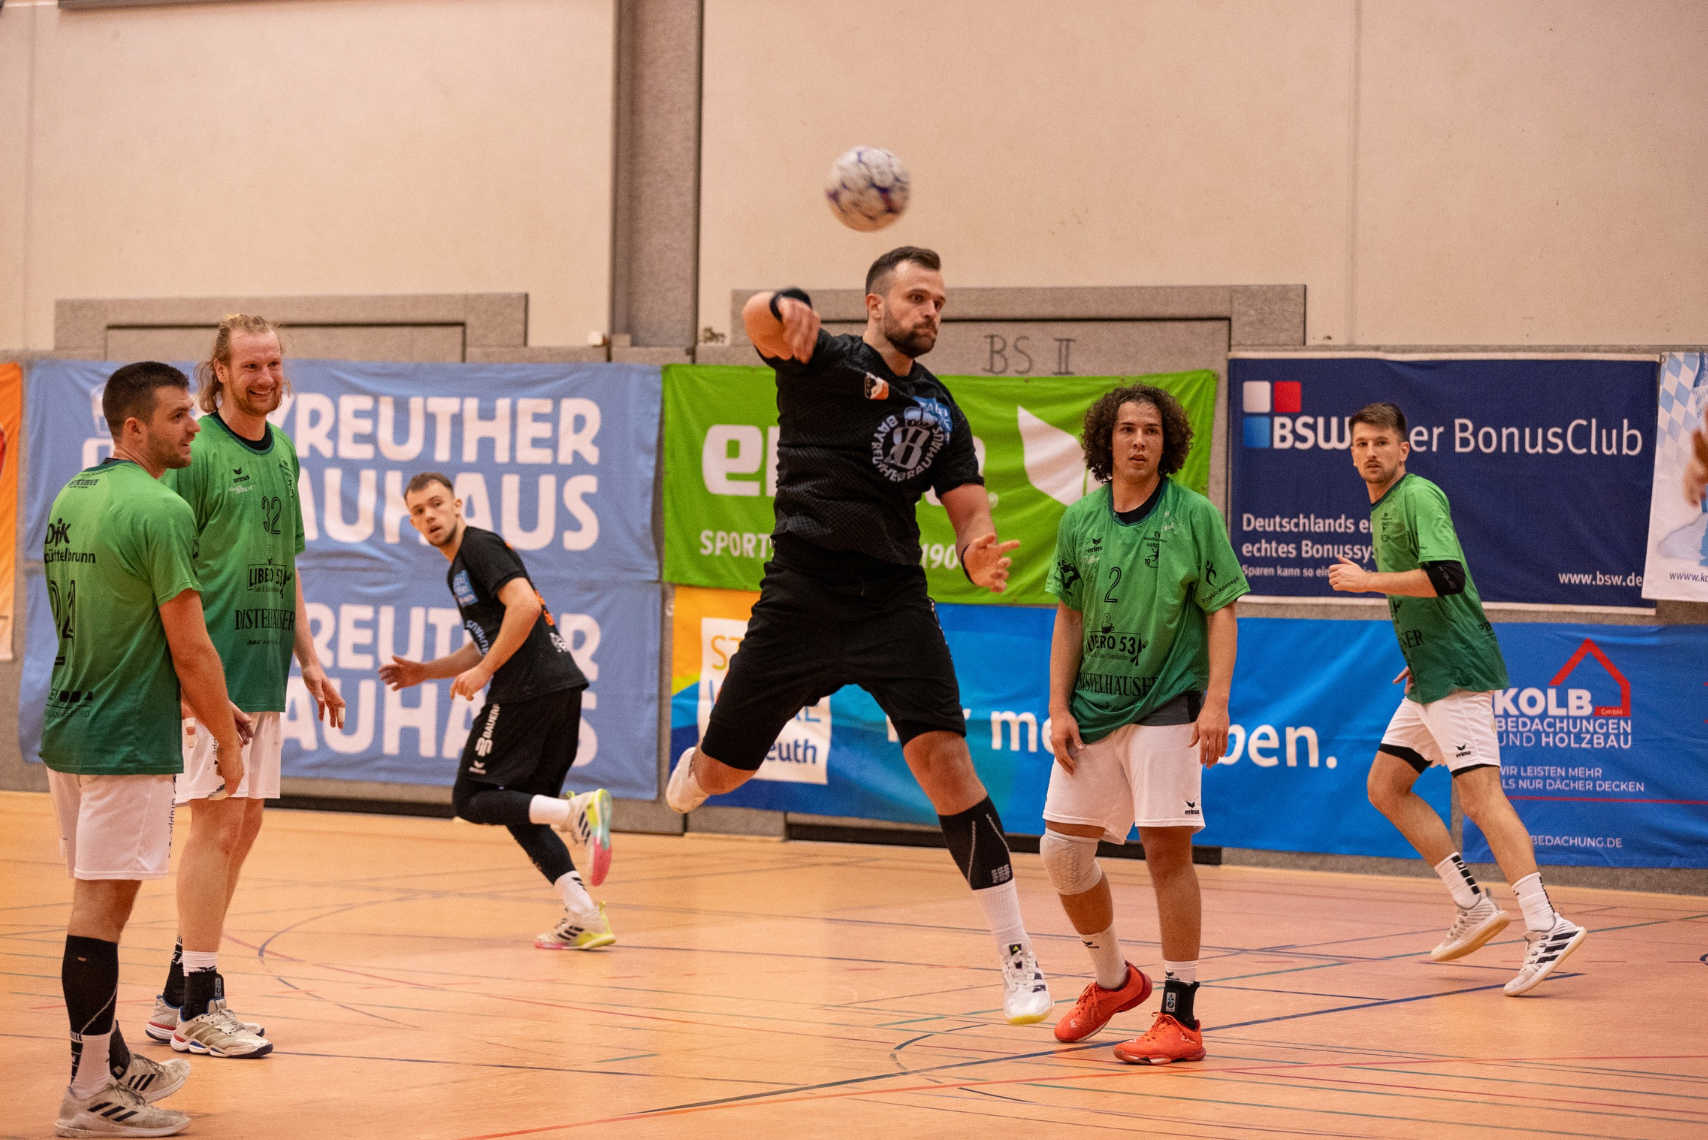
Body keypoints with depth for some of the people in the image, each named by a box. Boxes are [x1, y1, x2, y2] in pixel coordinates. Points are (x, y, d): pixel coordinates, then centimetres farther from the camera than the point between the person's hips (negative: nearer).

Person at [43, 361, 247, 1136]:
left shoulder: (70, 498, 12)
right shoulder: (160, 511, -16)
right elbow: (190, 648, -16)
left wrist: (209, 707, 25)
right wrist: (227, 740, -2)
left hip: (68, 729, 9)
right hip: (126, 744, -9)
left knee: (98, 902, 17)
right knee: (101, 907, -5)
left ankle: (111, 1062, 28)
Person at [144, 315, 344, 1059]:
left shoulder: (282, 453, 14)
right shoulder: (196, 452, -10)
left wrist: (308, 659, 18)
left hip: (265, 673, 8)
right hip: (214, 671, -8)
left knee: (241, 828, 11)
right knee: (217, 824, -7)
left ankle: (180, 994, 20)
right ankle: (195, 1007, -1)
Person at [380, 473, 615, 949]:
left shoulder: (479, 547, -4)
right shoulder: (459, 568, 26)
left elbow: (525, 605, -18)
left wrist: (484, 672, -14)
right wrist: (425, 672, 29)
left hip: (530, 689, -10)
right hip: (561, 684, 10)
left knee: (471, 800, -3)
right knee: (520, 808, 14)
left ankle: (577, 811, -23)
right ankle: (585, 918, 2)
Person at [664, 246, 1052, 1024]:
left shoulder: (940, 411, 14)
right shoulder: (825, 361, 1)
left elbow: (969, 506, 12)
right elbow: (759, 321, -20)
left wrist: (976, 553, -13)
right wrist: (785, 308, -45)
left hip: (894, 602, 2)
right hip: (801, 599, -2)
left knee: (942, 756, -15)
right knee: (721, 771, 4)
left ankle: (1017, 957, -12)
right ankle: (675, 792, 44)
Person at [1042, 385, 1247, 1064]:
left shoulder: (1195, 516, -3)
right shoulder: (1079, 521, 7)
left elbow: (1221, 611, -3)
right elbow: (1069, 620, 12)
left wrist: (1217, 701, -13)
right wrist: (1059, 707, 4)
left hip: (1167, 705, -5)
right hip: (1092, 709, 5)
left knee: (1166, 846, -9)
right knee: (1061, 848, 5)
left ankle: (1180, 1017, -3)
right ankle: (1113, 980, 28)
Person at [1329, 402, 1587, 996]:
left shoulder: (1419, 496, -11)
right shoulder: (1382, 510, 19)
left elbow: (1446, 575, -24)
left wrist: (1367, 580, -17)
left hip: (1456, 670, -10)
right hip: (1429, 678, 10)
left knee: (1479, 791, -17)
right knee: (1385, 786, 11)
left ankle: (1547, 925, -22)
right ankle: (1473, 906, 10)